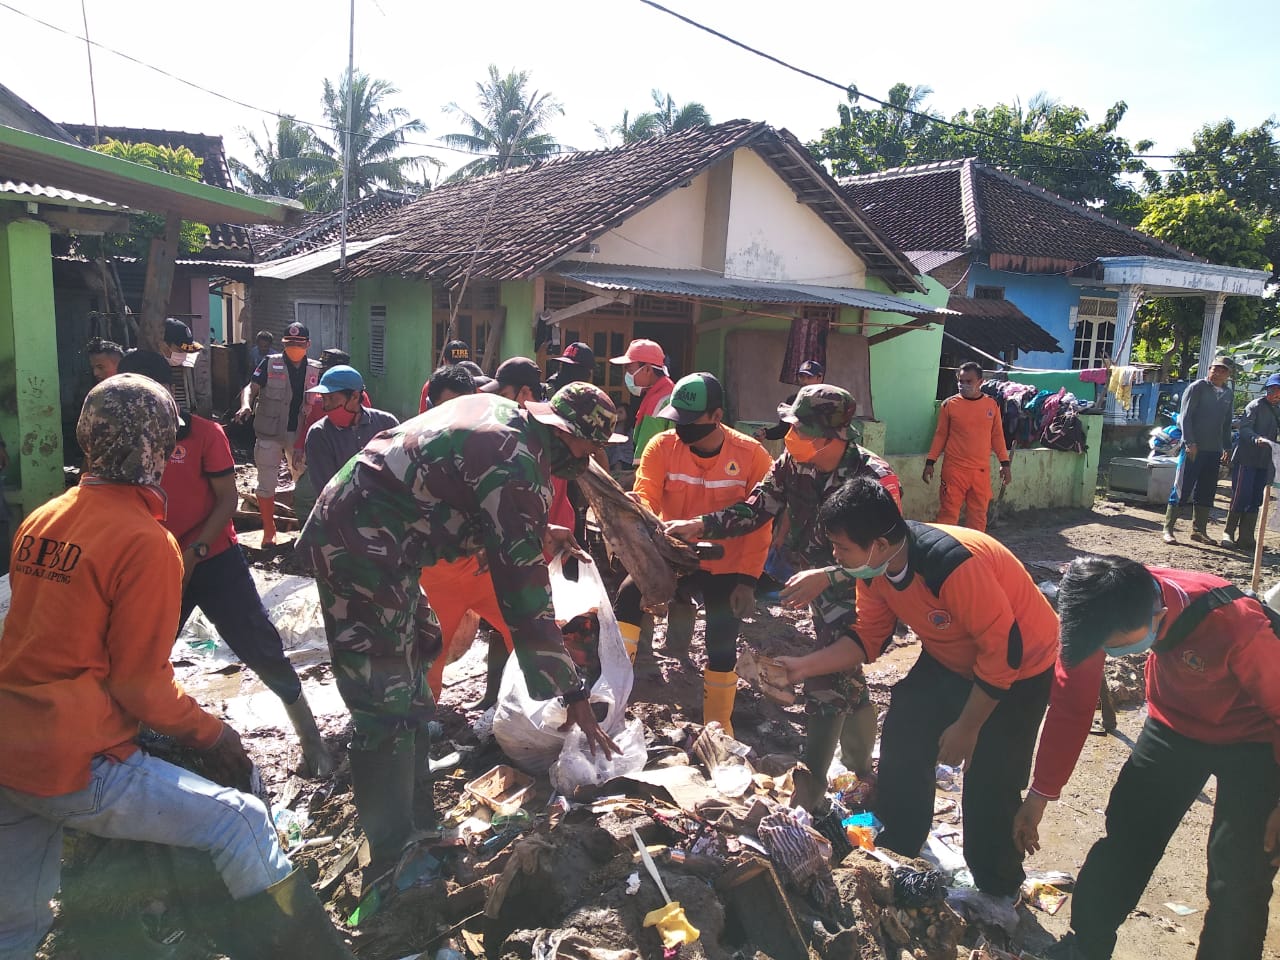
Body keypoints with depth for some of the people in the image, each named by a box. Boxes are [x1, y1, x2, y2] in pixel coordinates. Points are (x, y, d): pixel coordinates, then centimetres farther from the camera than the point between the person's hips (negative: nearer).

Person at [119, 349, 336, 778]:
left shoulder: (204, 433, -9)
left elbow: (228, 501, -9)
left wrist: (193, 553, -17)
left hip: (214, 561, -4)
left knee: (262, 650, -5)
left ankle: (310, 737, 8)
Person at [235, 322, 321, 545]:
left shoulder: (315, 370, 2)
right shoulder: (270, 364, -6)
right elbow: (251, 387, -11)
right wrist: (246, 405, -32)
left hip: (300, 435, 2)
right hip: (269, 434, -2)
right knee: (267, 483, 4)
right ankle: (269, 530, 19)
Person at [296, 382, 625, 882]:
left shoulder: (497, 410, 6)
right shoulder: (518, 466, -21)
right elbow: (524, 591, -20)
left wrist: (538, 531, 28)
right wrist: (573, 694, -14)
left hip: (349, 529, 11)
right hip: (361, 551, -11)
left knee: (417, 653, 24)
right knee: (387, 709, -6)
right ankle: (391, 863, 4)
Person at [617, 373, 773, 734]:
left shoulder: (752, 455, -14)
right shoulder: (662, 447, -12)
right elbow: (645, 496, -19)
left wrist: (746, 579, -15)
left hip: (727, 568, -1)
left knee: (722, 648, 0)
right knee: (629, 594, -22)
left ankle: (718, 729, 19)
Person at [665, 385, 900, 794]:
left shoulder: (875, 479, -25)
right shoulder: (792, 464, -7)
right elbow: (754, 510, -5)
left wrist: (826, 577, -43)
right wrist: (700, 525, -19)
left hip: (860, 591, -6)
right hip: (821, 586, 7)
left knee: (827, 685, -12)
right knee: (846, 679, 22)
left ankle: (808, 795, 1)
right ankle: (860, 771, 44)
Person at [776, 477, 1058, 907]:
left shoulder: (953, 565, -38)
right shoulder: (876, 567, -13)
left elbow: (1004, 650, -30)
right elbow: (868, 637, -2)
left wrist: (967, 727, -20)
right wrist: (804, 666, -14)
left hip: (1018, 668, -7)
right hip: (950, 659, 7)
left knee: (990, 784, -7)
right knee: (903, 741, 4)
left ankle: (997, 893, 19)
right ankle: (896, 852, 26)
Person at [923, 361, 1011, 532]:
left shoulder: (992, 404, 5)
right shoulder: (949, 404, -1)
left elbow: (997, 435, 11)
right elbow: (940, 435, 4)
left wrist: (1004, 463, 8)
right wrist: (930, 462, -1)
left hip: (982, 471, 3)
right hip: (954, 470, -2)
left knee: (978, 515, 8)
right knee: (948, 514, -4)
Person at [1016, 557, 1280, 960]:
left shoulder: (1237, 624, -39)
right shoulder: (1106, 612, -26)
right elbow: (1070, 703, -15)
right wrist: (1040, 794, -10)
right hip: (1176, 725, 4)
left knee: (1237, 880, -8)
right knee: (1123, 840, 7)